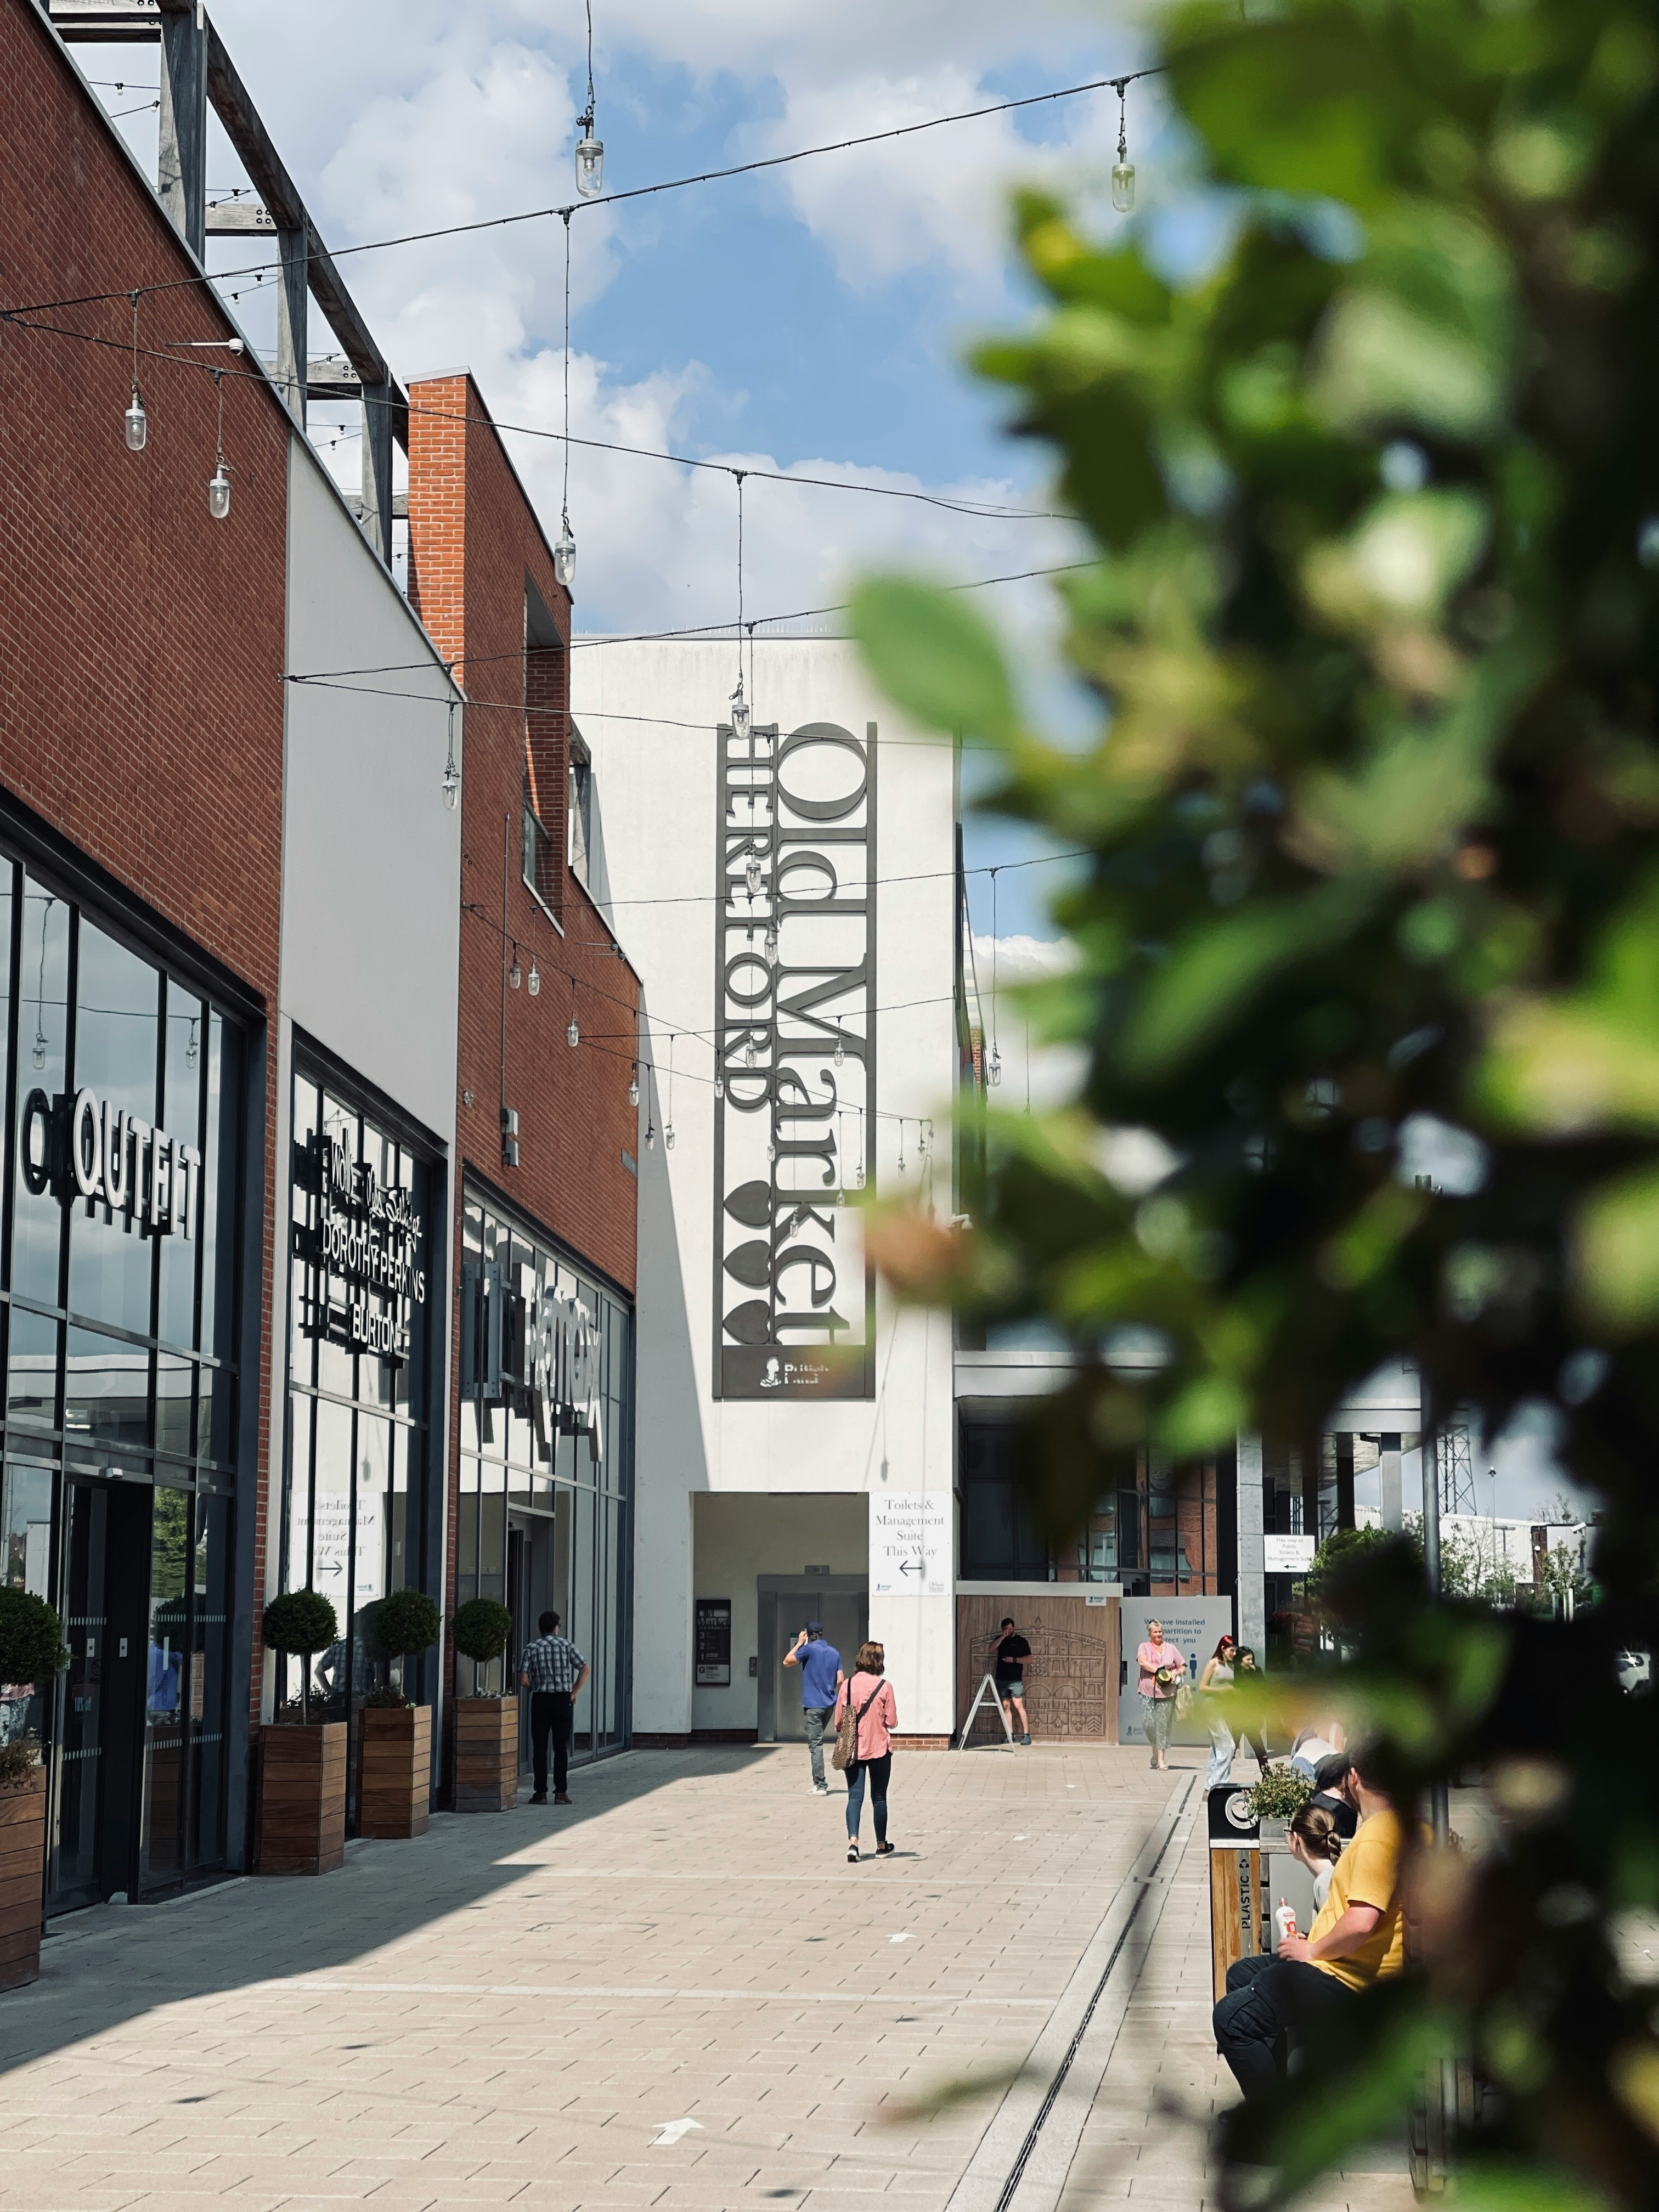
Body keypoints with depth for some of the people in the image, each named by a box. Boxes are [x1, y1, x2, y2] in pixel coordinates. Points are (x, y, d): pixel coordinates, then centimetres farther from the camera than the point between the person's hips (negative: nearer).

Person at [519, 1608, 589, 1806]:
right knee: (561, 1748, 4)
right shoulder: (566, 1645, 2)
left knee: (539, 1747, 6)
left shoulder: (532, 1647, 0)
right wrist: (574, 1692, 6)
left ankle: (540, 1792, 4)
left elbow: (523, 1679, -6)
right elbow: (584, 1669, -2)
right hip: (563, 1699, 0)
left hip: (540, 1700, 0)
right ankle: (561, 1792, 1)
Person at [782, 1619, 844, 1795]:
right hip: (829, 1704, 6)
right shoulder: (834, 1653, 9)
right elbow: (841, 1681, 7)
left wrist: (799, 1643, 7)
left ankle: (821, 1786, -9)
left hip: (813, 1705, -6)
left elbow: (787, 1662, 1)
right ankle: (819, 1783, 20)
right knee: (817, 1743, 19)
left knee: (816, 1745, -6)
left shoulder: (809, 1649, -9)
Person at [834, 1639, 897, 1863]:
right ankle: (882, 1846, 22)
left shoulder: (847, 1686, -3)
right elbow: (892, 1722, -7)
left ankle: (853, 1842, -19)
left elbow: (838, 1722, 1)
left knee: (855, 1796, 0)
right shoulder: (884, 1686, -9)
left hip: (853, 1750, 1)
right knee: (879, 1798, 11)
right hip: (879, 1749, -1)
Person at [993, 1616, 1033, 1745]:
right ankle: (1010, 1734, 9)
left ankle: (1026, 1735, -11)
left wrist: (1014, 1660, -12)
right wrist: (1003, 1637, -12)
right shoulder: (1000, 1640, 13)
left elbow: (1029, 1658, 0)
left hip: (1016, 1680, -4)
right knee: (1006, 1707, 4)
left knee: (1019, 1706, -11)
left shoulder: (1021, 1641, 4)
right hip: (1002, 1679, 4)